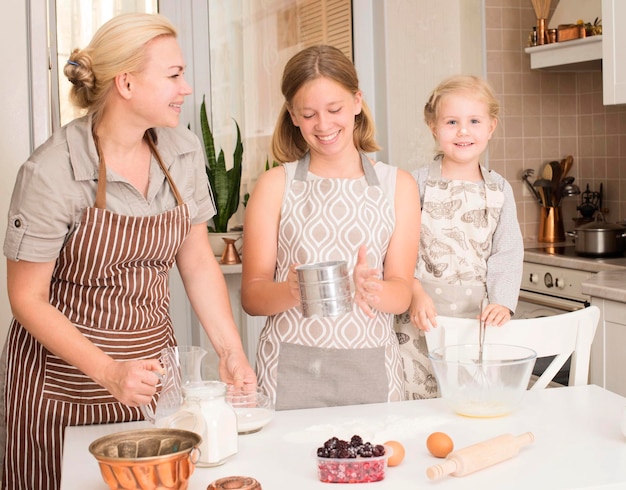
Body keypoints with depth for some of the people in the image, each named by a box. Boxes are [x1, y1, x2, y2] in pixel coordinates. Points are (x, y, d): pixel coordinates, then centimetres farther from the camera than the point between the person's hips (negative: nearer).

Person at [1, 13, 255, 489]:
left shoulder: (184, 151, -4)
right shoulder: (53, 172, -19)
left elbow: (198, 262, 6)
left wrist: (232, 353, -3)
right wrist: (109, 373, -22)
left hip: (151, 368, 5)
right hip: (63, 382, -4)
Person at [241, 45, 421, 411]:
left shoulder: (398, 185, 7)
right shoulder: (275, 185, 3)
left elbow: (402, 294, 4)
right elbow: (251, 295, 0)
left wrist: (370, 288, -19)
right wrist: (291, 291, -22)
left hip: (371, 369, 1)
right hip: (288, 370, -1)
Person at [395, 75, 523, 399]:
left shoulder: (499, 190, 7)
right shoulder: (417, 183, 0)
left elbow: (507, 254, 2)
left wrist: (502, 303, -13)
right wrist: (415, 292, -17)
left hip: (478, 320, 2)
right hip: (423, 323, -2)